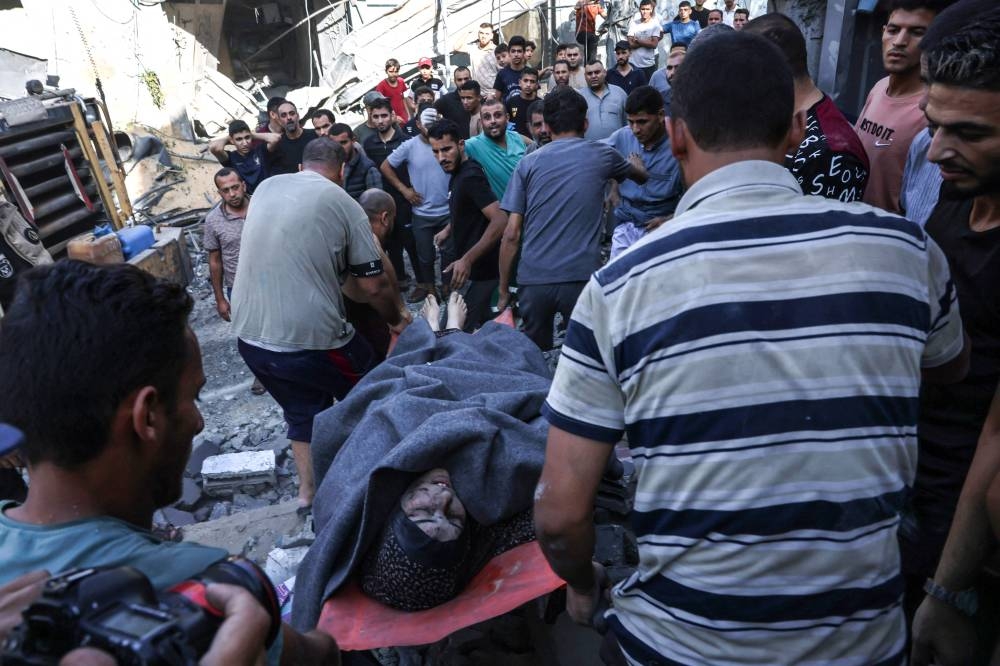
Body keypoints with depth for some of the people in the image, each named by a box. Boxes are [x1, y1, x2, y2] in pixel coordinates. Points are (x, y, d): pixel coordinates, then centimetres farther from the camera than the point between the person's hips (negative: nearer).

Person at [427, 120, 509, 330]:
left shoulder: (470, 176, -21)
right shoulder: (460, 172, 8)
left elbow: (500, 221, -31)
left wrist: (467, 260, -34)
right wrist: (449, 229, 15)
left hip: (482, 268, -10)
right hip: (476, 265, 10)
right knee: (484, 324, 21)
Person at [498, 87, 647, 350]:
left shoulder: (529, 163, 7)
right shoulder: (601, 155, 8)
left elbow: (511, 234, 1)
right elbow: (640, 177, 31)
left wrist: (503, 291, 9)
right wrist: (636, 165, 55)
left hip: (533, 279, 1)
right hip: (582, 277, -1)